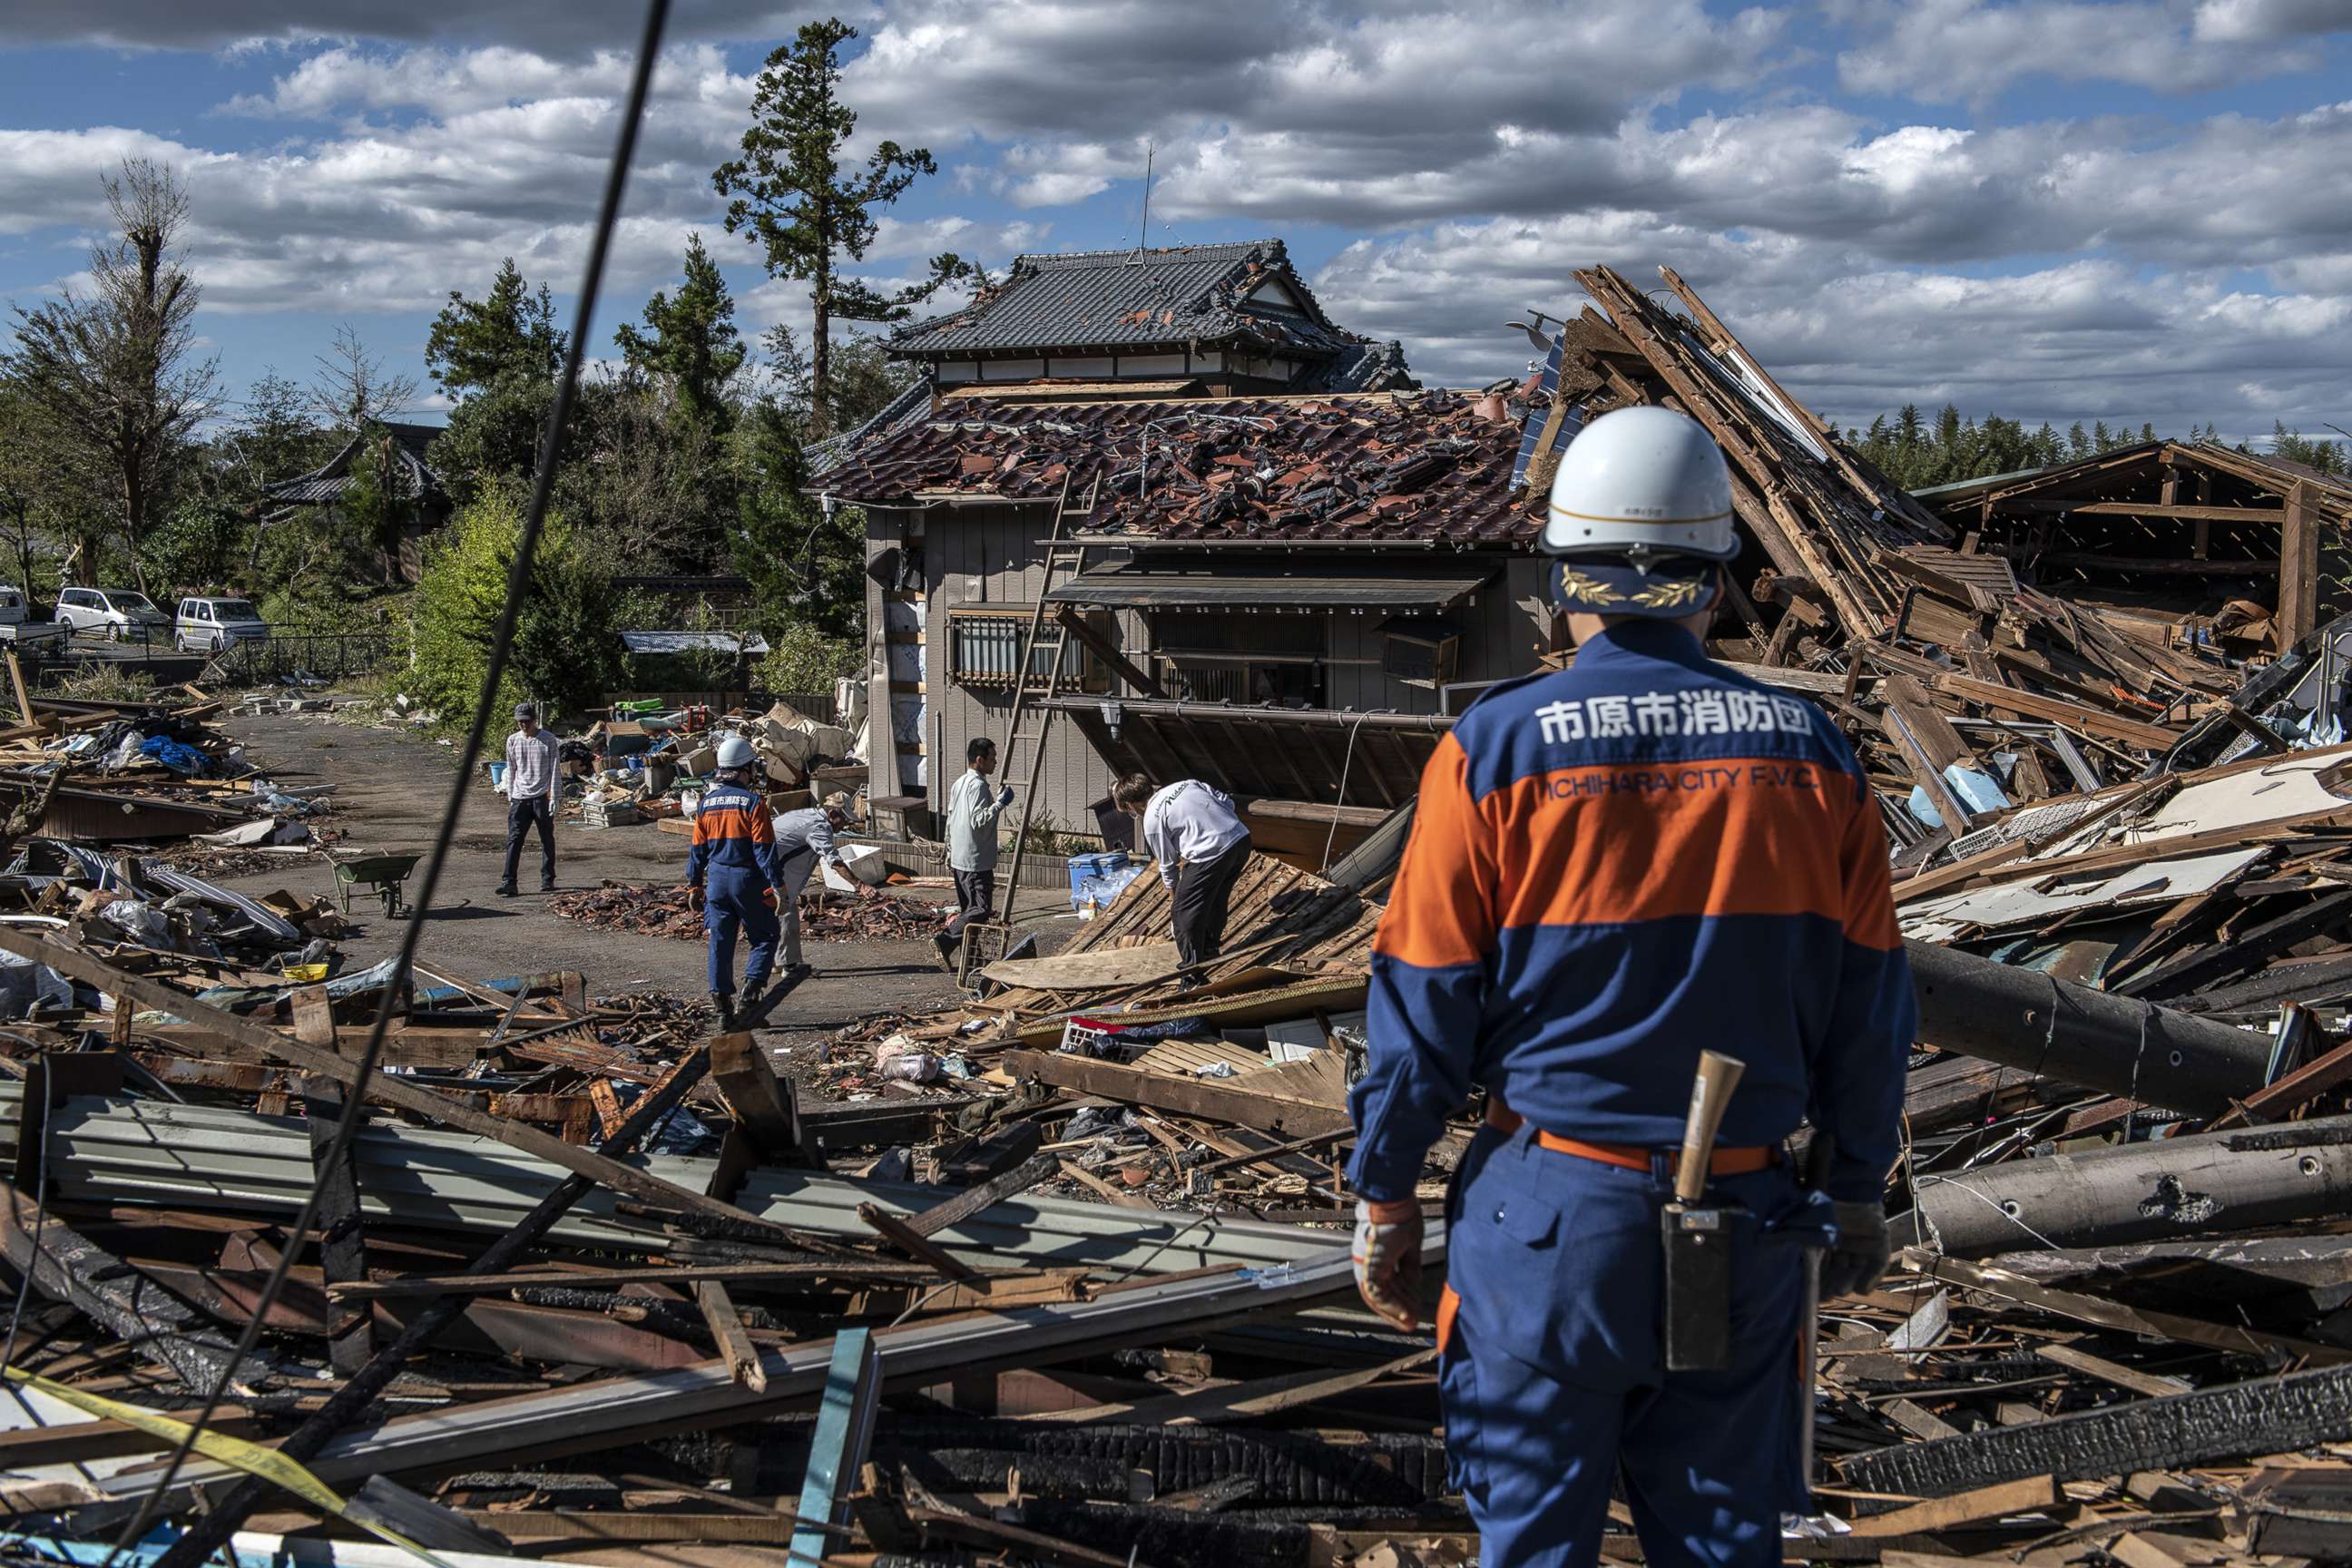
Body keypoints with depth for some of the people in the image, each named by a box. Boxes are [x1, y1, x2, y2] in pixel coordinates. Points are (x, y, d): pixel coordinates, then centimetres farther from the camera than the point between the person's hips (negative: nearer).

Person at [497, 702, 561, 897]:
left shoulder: (548, 740, -2)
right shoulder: (513, 741, 7)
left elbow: (554, 770, -2)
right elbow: (511, 771, 14)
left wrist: (554, 797, -8)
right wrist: (510, 797, 12)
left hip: (542, 797, -2)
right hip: (520, 798, 2)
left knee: (547, 839, 6)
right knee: (514, 840, -7)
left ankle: (547, 880, 16)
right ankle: (509, 883, -11)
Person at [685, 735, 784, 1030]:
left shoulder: (706, 803, 5)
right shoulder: (753, 802, -11)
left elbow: (698, 849, 10)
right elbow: (764, 850, -13)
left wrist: (694, 885, 18)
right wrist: (776, 885, -10)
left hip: (717, 879, 4)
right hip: (748, 879, -4)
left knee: (720, 943, 8)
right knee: (764, 938, 11)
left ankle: (723, 1009, 7)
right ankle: (751, 989, -7)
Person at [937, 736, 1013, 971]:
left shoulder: (959, 784, 14)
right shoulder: (978, 785, -15)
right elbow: (978, 821, -25)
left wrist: (950, 855, 25)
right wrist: (1000, 803, -23)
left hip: (959, 860, 10)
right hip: (976, 861, -10)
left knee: (968, 908, 13)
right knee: (981, 910, -10)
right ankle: (945, 940, -20)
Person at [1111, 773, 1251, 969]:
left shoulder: (1152, 820, 1)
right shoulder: (1186, 784, 18)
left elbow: (1168, 863, 10)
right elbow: (1227, 801, 15)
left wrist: (1173, 895, 26)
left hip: (1211, 853, -8)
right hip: (1242, 838, 8)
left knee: (1186, 908, 11)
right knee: (1217, 900, 28)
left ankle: (1192, 962, 20)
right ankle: (1210, 947, 45)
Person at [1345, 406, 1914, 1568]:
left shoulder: (1496, 747, -10)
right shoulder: (1805, 750, -1)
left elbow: (1425, 1004, -7)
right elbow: (1867, 1005, 5)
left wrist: (1384, 1192, 4)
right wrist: (1859, 1187, 17)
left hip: (1551, 1210, -2)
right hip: (1743, 1216, 3)